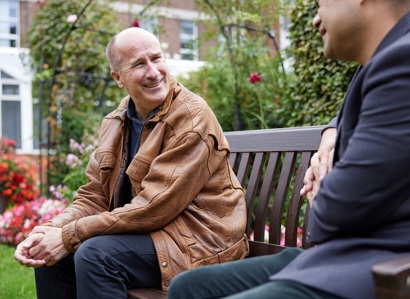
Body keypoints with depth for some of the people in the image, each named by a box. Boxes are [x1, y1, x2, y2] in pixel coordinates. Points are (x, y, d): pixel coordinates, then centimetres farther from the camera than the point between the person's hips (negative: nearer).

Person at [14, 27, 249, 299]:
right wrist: (51, 230, -16)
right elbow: (94, 196, 4)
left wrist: (70, 235, -21)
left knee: (95, 254, -26)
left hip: (199, 238, -7)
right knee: (52, 254, -2)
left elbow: (155, 207, -23)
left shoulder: (191, 118, -18)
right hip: (146, 229, 7)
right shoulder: (115, 123, 6)